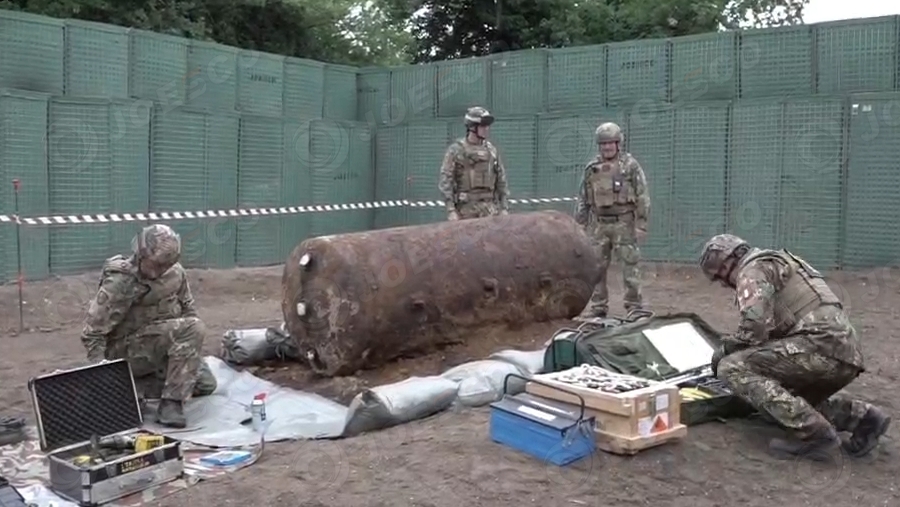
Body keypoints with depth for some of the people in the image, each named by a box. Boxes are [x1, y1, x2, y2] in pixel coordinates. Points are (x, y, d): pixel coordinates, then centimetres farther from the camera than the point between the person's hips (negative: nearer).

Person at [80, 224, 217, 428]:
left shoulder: (175, 273, -4)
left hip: (160, 346, 7)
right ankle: (171, 402, -24)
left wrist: (192, 349, 2)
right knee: (192, 328, -28)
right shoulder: (118, 284, -22)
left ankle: (141, 383, 13)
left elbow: (188, 310, 11)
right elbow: (92, 334, -19)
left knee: (205, 385, 8)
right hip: (127, 351, -7)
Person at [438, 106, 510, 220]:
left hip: (489, 207, 3)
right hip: (466, 207, -3)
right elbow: (445, 181, -7)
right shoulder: (456, 150, -2)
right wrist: (451, 210, -13)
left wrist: (505, 208, 6)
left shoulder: (491, 150, 10)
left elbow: (501, 181, 13)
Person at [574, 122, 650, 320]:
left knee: (630, 266, -1)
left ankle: (635, 307, 7)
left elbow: (642, 196, -5)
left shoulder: (630, 165, -3)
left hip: (623, 223, -4)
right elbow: (583, 199, 13)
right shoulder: (591, 168, 8)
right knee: (596, 267, 8)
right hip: (598, 224, 4)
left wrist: (641, 224, -11)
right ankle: (597, 306, 18)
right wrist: (579, 225, 10)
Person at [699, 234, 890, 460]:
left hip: (821, 345, -10)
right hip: (844, 352, 10)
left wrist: (725, 349, 1)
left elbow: (755, 326, -16)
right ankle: (861, 416, 13)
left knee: (732, 368, -12)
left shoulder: (752, 270, -2)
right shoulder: (775, 264, 29)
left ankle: (813, 433, -15)